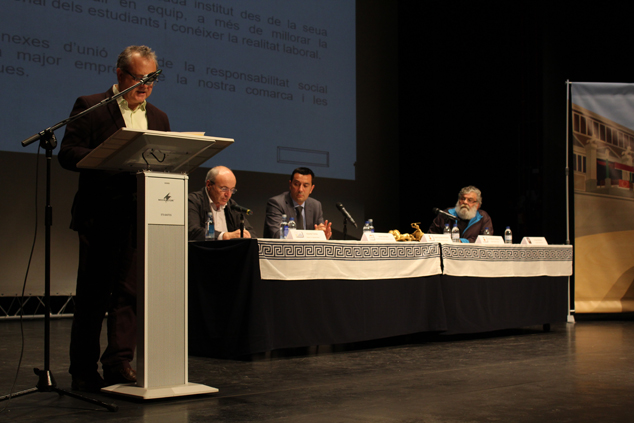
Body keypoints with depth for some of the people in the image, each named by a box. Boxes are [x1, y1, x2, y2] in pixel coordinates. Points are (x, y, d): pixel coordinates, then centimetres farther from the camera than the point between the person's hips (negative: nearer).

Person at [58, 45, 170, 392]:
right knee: (93, 292, 2)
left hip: (141, 217, 4)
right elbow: (67, 154, -7)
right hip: (100, 216, -4)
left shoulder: (158, 118, 18)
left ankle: (119, 361, 2)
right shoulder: (90, 107, 2)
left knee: (130, 291, -1)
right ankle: (83, 370, 12)